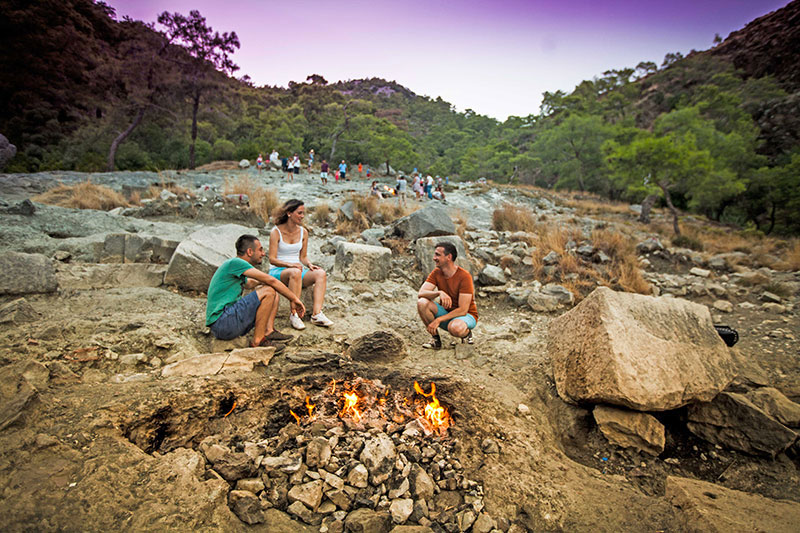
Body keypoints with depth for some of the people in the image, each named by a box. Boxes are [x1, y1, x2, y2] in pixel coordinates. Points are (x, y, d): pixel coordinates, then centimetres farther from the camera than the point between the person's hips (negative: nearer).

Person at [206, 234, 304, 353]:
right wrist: (294, 299, -9)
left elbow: (250, 283, 43)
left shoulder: (238, 272, 17)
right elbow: (271, 280, -15)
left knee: (273, 290, 12)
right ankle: (257, 341, -17)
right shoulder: (234, 262, -12)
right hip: (221, 323, -10)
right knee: (268, 291, -22)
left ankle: (269, 331, -3)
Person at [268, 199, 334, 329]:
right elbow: (272, 259, -11)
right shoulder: (276, 232, -6)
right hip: (278, 272, -4)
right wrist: (289, 264, -28)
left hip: (298, 271, 5)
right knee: (295, 272, -39)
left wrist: (309, 264, -10)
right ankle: (294, 314, -34)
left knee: (321, 273, -25)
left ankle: (317, 314, -35)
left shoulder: (303, 232, 8)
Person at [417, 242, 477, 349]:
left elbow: (463, 310, -24)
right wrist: (439, 293, -37)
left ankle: (466, 333, -2)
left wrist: (438, 320, -27)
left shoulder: (464, 276, -21)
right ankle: (435, 338, -6)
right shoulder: (436, 273, -6)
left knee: (455, 328, -40)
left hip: (467, 315, -5)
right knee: (422, 303, -22)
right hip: (446, 312, 5)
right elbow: (421, 293, -18)